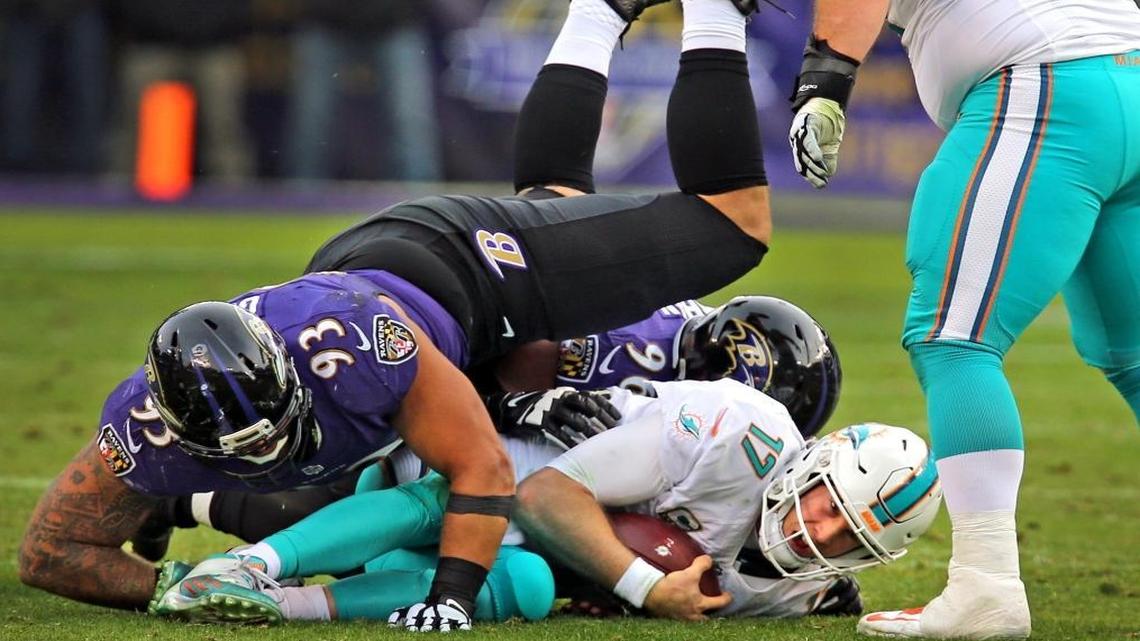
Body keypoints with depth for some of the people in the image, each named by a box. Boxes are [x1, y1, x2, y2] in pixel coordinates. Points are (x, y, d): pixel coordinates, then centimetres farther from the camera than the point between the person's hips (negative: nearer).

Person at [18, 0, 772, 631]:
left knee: (733, 218, 10)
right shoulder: (150, 427, -39)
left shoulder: (353, 345, -49)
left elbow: (483, 468, -40)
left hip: (463, 257, -5)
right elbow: (51, 550, -28)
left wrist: (450, 599, -49)